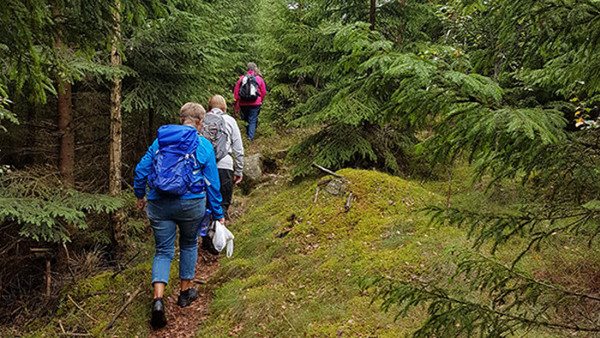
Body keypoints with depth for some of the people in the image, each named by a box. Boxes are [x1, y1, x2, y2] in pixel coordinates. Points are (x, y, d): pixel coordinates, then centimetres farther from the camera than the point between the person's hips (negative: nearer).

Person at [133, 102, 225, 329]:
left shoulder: (160, 140, 6)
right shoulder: (203, 145, -2)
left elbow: (142, 169, 5)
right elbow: (212, 183, -2)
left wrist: (139, 195, 21)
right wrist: (218, 214, 6)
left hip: (159, 204, 2)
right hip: (191, 204, -1)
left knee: (163, 251, 9)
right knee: (189, 244, 22)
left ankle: (158, 299, -9)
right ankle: (185, 291, 32)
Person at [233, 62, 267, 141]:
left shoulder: (242, 78, 0)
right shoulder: (259, 79, -2)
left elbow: (236, 91, 2)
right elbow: (264, 92, 2)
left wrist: (236, 101, 11)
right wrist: (261, 101, 18)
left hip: (243, 103, 2)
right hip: (255, 104, -2)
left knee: (246, 119, 19)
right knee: (253, 120, 2)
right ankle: (250, 137, -7)